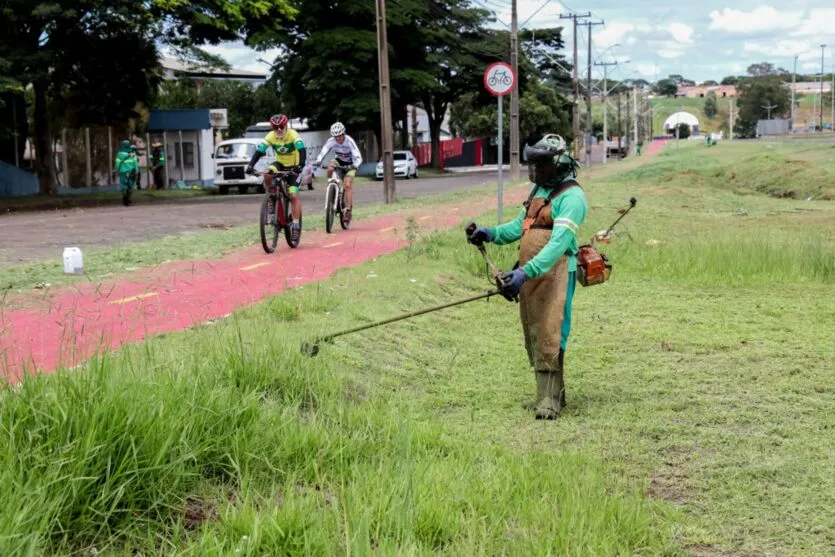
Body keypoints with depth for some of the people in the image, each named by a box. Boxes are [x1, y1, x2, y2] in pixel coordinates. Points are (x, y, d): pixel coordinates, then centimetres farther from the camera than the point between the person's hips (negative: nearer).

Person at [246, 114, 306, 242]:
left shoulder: (293, 134, -24)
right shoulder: (270, 136, -15)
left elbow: (302, 150, -36)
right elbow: (259, 151, -20)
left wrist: (300, 166, -52)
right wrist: (251, 165, -35)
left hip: (294, 167, -3)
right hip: (280, 164, 3)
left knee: (293, 195, -14)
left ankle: (296, 225, -7)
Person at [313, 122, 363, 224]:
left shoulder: (349, 141, -30)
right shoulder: (331, 141, -21)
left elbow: (358, 157, -34)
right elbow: (323, 152, -25)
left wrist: (354, 166, -54)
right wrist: (318, 161, -45)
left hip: (349, 164, -3)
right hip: (338, 160, 3)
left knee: (347, 186, -18)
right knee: (330, 168, -31)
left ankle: (348, 211, -14)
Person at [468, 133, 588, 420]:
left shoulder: (571, 196, -12)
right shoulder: (538, 190, 16)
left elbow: (559, 242, -23)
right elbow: (520, 226, 23)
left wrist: (526, 271, -32)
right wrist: (492, 233, 4)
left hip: (555, 273, -9)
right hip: (528, 272, 9)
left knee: (549, 335, -11)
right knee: (532, 335, 11)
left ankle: (550, 399, -8)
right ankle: (548, 393, 21)